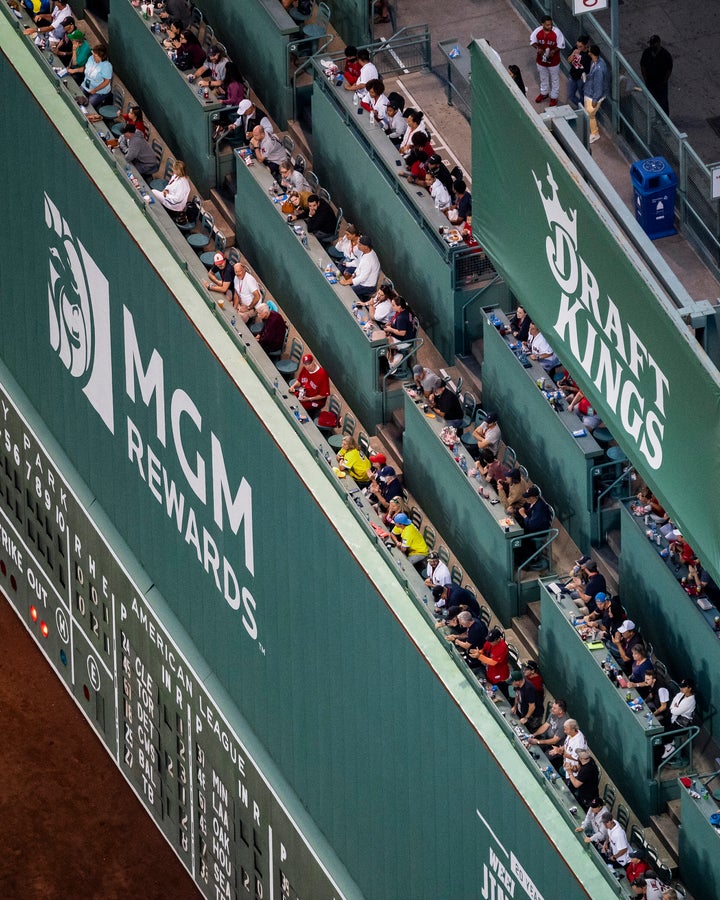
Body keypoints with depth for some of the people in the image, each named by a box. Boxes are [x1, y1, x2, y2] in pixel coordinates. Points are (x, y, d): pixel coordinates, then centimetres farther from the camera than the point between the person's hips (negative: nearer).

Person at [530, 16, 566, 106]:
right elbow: (532, 41, -2)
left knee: (554, 79, 15)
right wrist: (538, 48, -23)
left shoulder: (557, 32, -24)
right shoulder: (538, 31, -17)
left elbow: (561, 45, -14)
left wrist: (554, 51, -32)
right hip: (541, 59, 3)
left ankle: (554, 97, 34)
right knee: (543, 77, 26)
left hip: (553, 61, -3)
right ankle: (544, 93, 50)